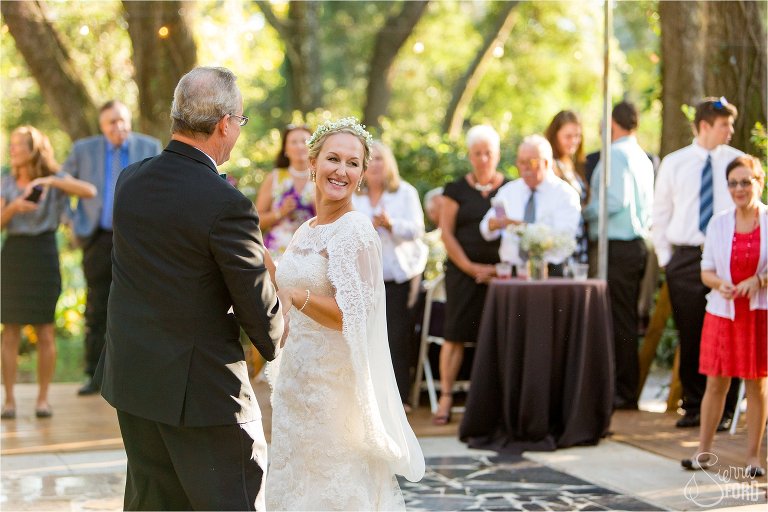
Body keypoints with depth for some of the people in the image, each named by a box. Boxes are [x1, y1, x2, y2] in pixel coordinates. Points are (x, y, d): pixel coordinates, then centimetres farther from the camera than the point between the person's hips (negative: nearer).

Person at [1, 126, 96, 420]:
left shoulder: (54, 180, 0)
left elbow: (90, 191, -17)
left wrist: (50, 180, -24)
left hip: (43, 254, -2)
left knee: (45, 331, 0)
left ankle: (42, 398, 8)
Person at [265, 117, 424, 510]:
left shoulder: (356, 231, -13)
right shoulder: (306, 232, 12)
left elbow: (353, 315, -20)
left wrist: (298, 296, -30)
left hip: (335, 385, -8)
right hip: (296, 382, 8)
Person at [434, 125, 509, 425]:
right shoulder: (456, 191, 7)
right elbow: (447, 234, 2)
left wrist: (501, 268, -8)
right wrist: (471, 267, -7)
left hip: (501, 273, 0)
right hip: (462, 272, 0)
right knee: (455, 334, -4)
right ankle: (446, 398, 0)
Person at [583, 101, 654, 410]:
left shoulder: (616, 155, -11)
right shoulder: (642, 158, 16)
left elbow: (616, 200, -20)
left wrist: (585, 211, -8)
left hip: (617, 248, -9)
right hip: (637, 243, 9)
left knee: (619, 321, -6)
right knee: (627, 320, 13)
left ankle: (623, 393, -4)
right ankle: (629, 389, 16)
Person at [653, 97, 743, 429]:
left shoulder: (738, 162, 1)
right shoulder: (673, 163, 6)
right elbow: (660, 214, 12)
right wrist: (665, 258, 7)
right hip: (685, 258, 2)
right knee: (689, 336, 5)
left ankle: (724, 410, 7)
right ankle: (693, 406, 16)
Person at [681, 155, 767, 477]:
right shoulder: (718, 224, 6)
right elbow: (706, 271, 7)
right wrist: (720, 284, -13)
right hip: (723, 311, 2)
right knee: (716, 382, 4)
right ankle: (704, 451, 12)